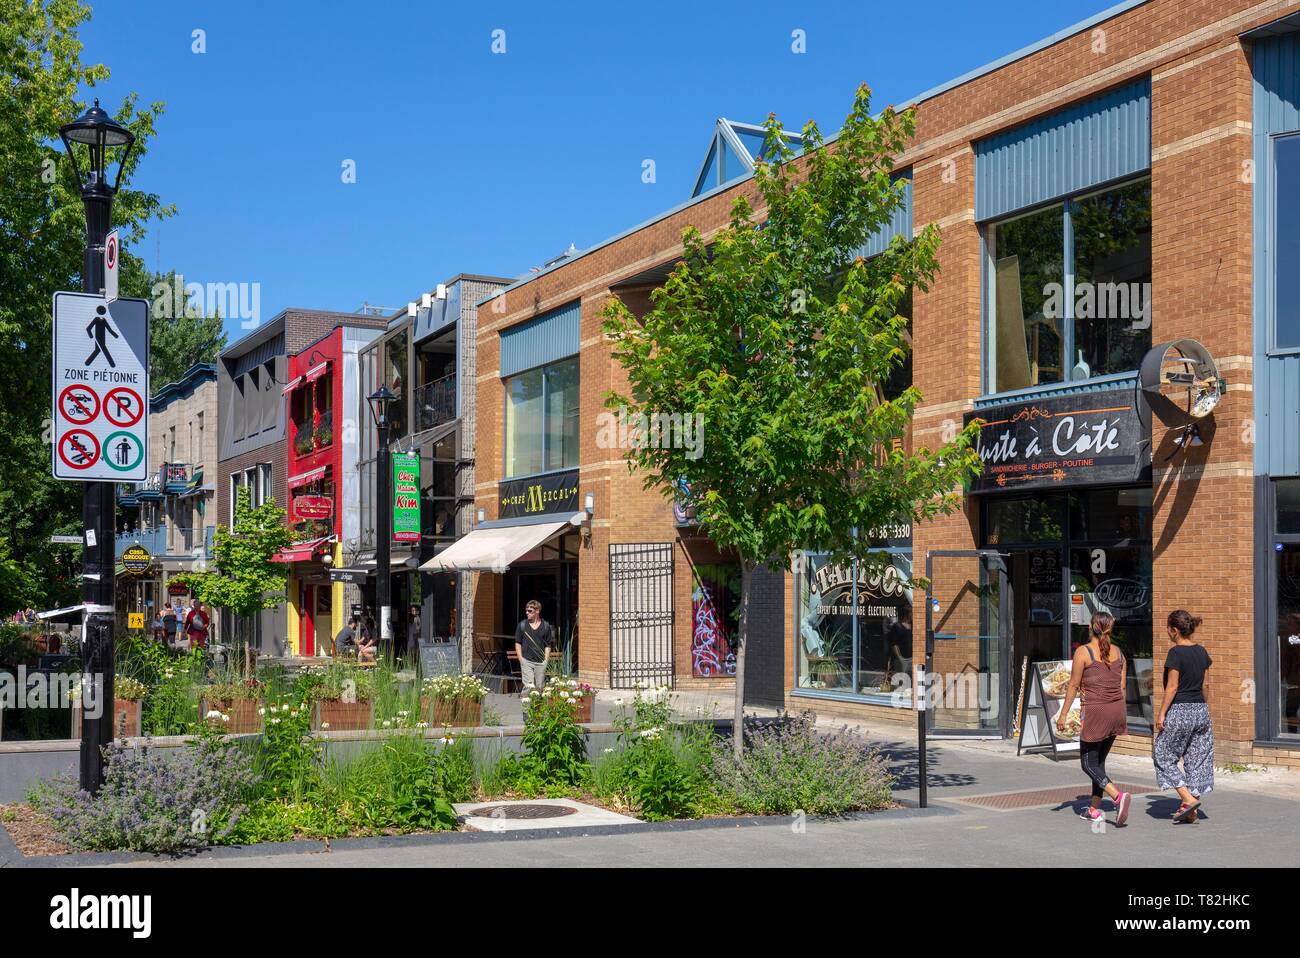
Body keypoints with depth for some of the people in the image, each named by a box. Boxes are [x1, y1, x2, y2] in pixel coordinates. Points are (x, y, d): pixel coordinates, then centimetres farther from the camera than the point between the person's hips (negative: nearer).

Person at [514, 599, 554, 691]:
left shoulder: (546, 626, 3)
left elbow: (548, 645, 7)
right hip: (526, 661, -1)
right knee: (528, 687, -12)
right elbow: (518, 643, 8)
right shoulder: (522, 625, 3)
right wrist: (521, 659, 0)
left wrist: (546, 660, -1)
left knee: (540, 687, 5)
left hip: (541, 662, 1)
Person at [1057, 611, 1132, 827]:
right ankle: (1095, 809, 20)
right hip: (1118, 711, 6)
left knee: (1088, 764, 4)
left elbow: (1073, 686, -8)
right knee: (1099, 760, 18)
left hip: (1096, 712, -6)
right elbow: (1122, 687, 10)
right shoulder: (1118, 653, 7)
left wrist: (1063, 714, 0)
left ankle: (1118, 796, -18)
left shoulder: (1083, 652, -10)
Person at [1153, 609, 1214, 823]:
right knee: (1196, 759, 10)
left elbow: (1172, 687, -14)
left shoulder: (1176, 653, -14)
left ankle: (1188, 798, -6)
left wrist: (1161, 713, -9)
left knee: (1163, 756, 6)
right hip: (1201, 710, 7)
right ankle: (1191, 812, 12)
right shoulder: (1201, 651, 7)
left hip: (1179, 710, -7)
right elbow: (1205, 685, 12)